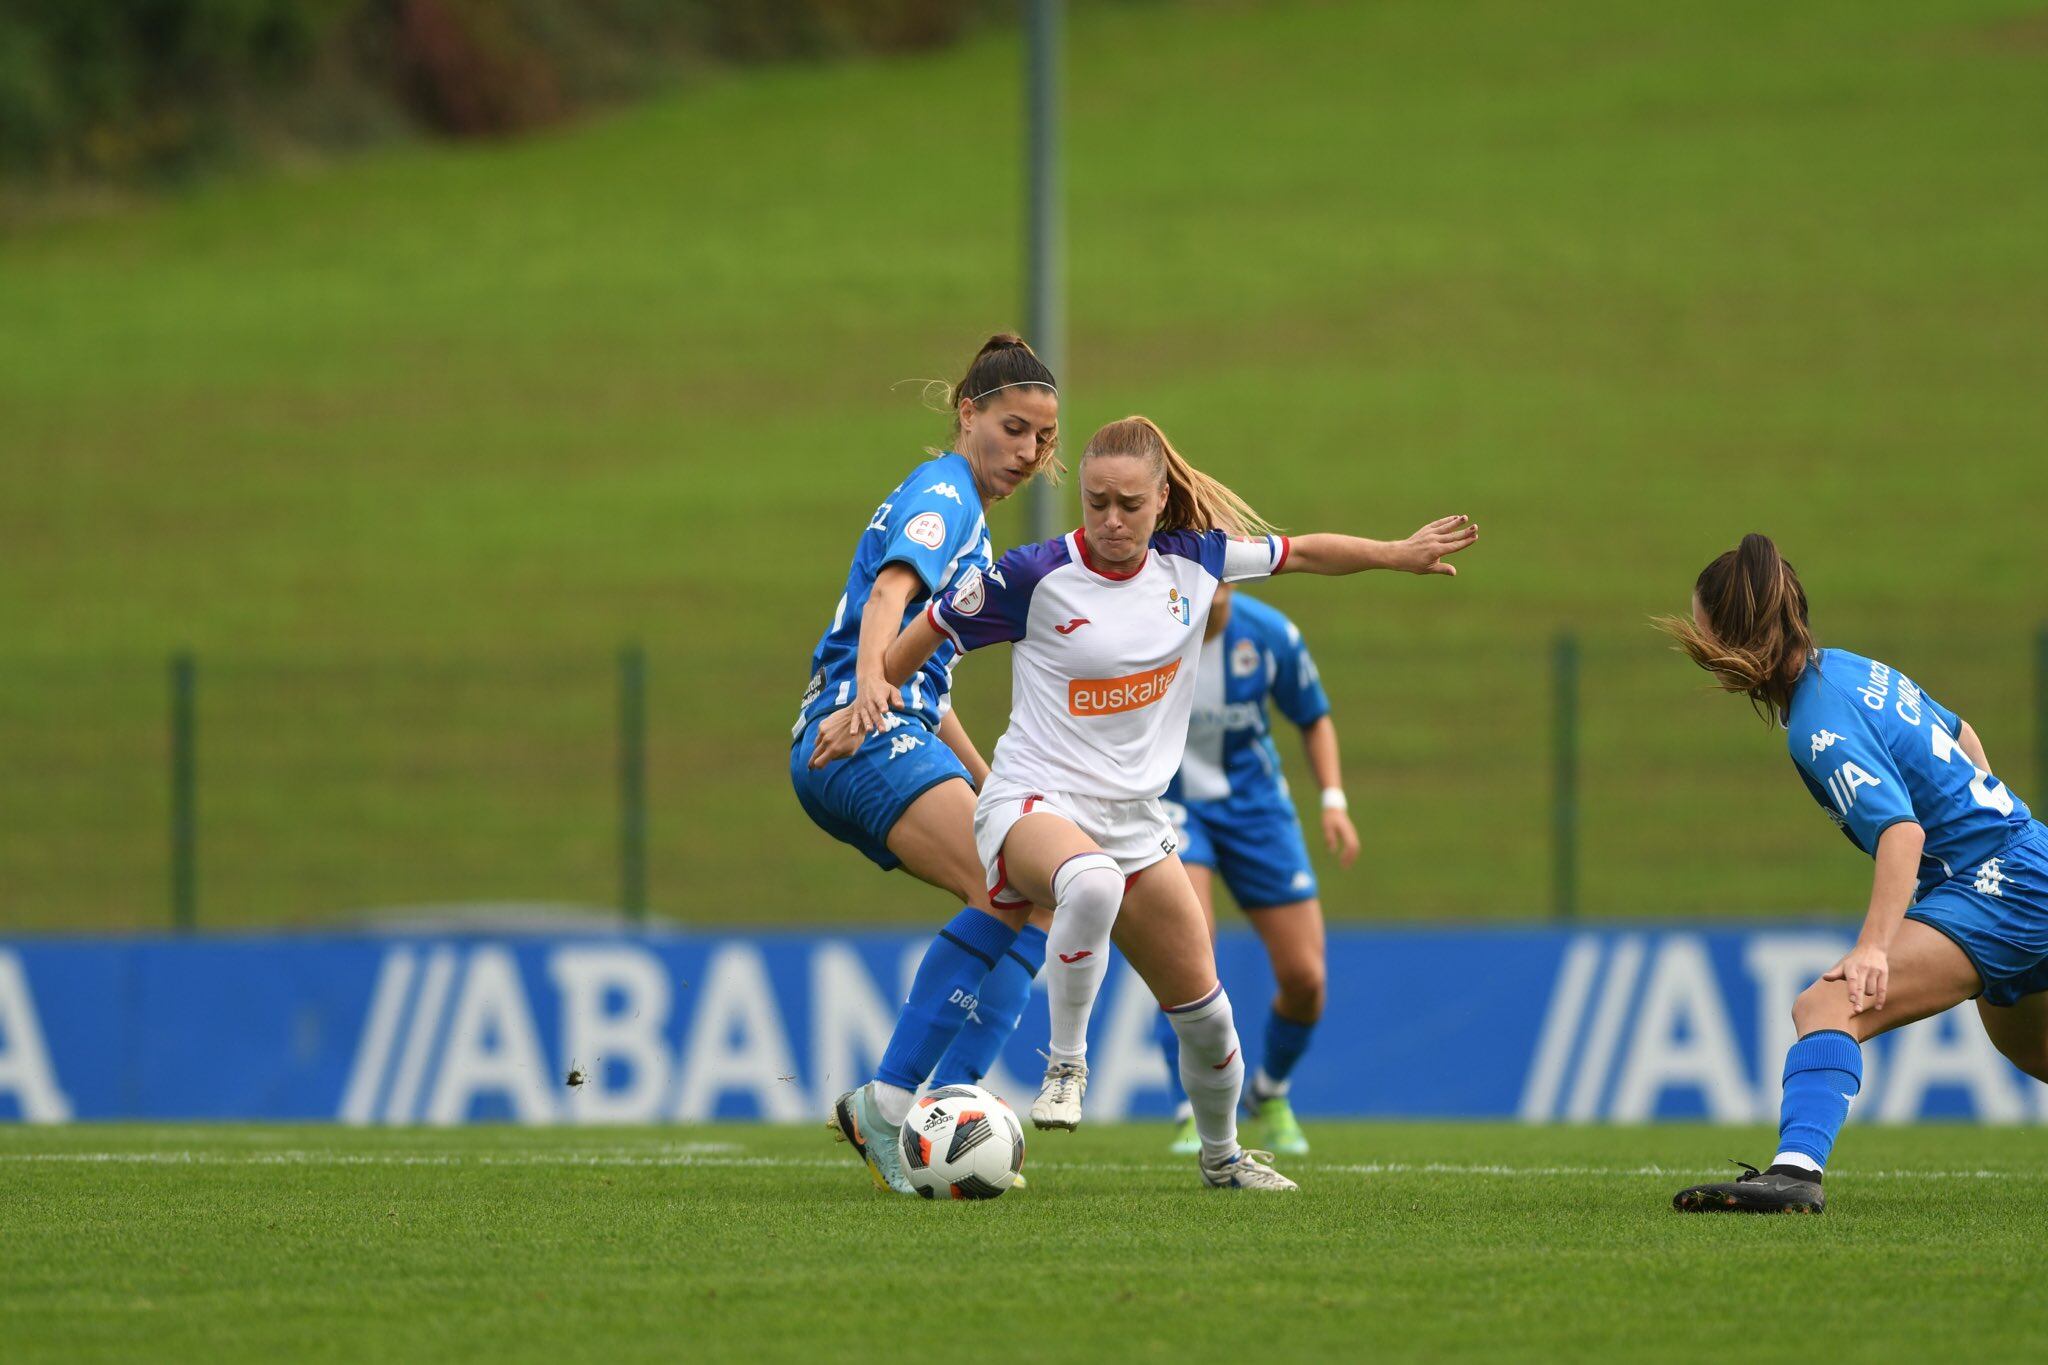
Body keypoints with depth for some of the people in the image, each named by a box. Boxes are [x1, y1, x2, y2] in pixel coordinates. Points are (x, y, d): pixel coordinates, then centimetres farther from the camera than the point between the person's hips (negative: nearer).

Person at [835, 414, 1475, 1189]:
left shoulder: (1194, 560, -1)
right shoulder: (1036, 578, -14)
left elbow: (1302, 554, 17)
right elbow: (930, 630, 0)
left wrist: (1400, 555, 25)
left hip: (1135, 819, 6)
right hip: (1035, 800, -6)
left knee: (1204, 1010, 9)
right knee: (1091, 884, -43)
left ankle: (1222, 1155, 36)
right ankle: (1065, 1067, -26)